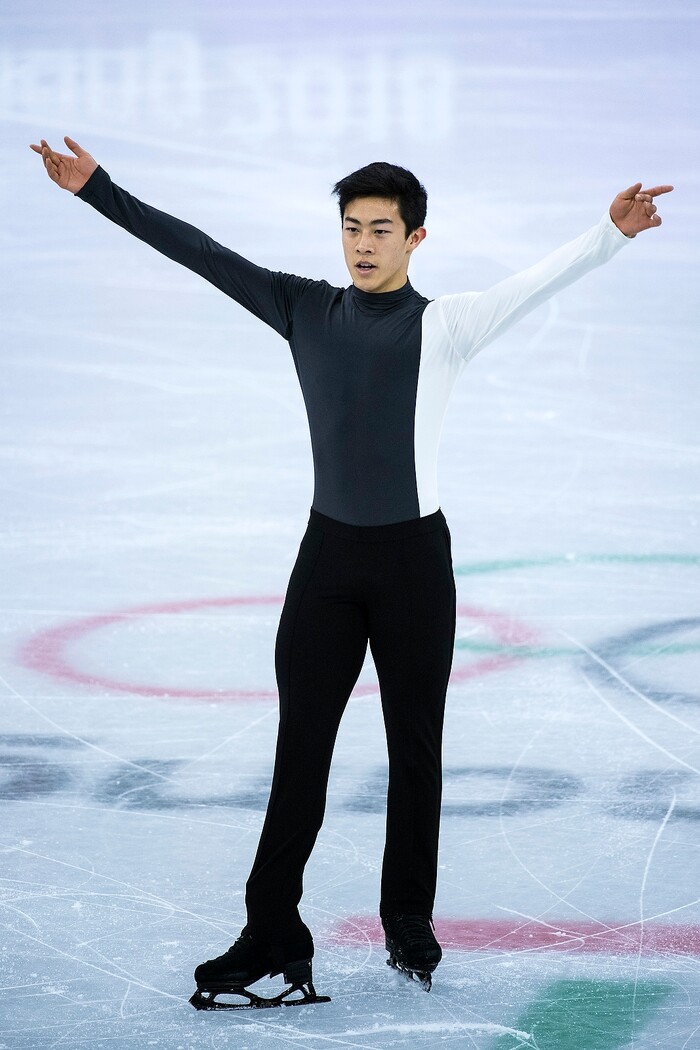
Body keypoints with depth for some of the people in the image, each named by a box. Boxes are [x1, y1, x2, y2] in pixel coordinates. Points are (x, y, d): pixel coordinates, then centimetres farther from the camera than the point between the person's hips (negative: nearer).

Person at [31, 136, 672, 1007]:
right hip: (328, 552, 3)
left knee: (415, 747, 7)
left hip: (413, 556, -3)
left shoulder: (444, 325, -6)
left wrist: (610, 234, -38)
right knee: (299, 748, 2)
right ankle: (272, 935, 3)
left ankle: (409, 923, 20)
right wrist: (98, 191, 5)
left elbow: (536, 283, -21)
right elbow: (200, 252, 6)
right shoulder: (306, 311, 5)